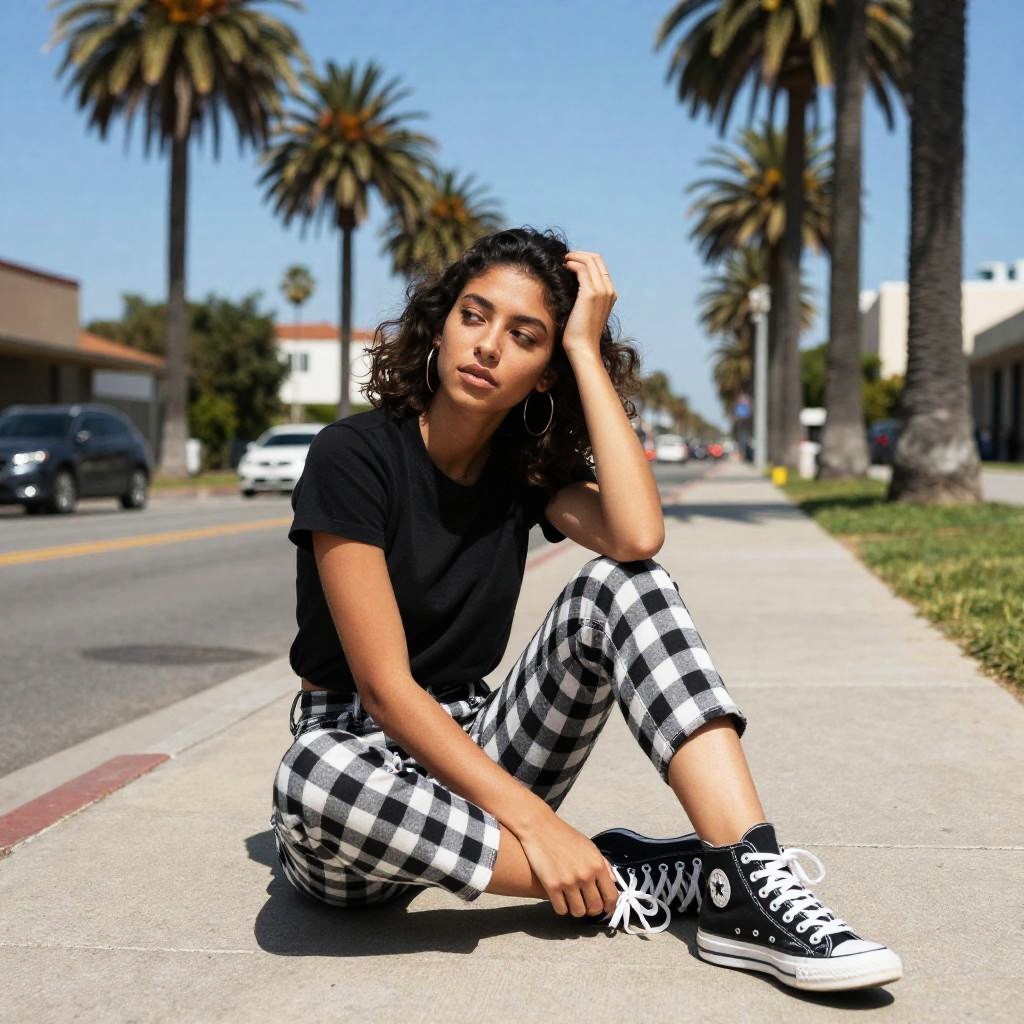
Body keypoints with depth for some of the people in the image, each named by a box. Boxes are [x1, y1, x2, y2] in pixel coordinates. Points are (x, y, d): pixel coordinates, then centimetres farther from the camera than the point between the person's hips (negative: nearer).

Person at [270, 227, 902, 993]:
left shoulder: (525, 466, 2)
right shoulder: (355, 455, -14)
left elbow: (639, 536, -22)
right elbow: (385, 686, -20)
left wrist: (587, 349, -16)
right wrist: (534, 822, -26)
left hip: (473, 753, 4)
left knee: (621, 586, -17)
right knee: (317, 779, -42)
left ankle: (752, 883, -30)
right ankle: (630, 883, -25)